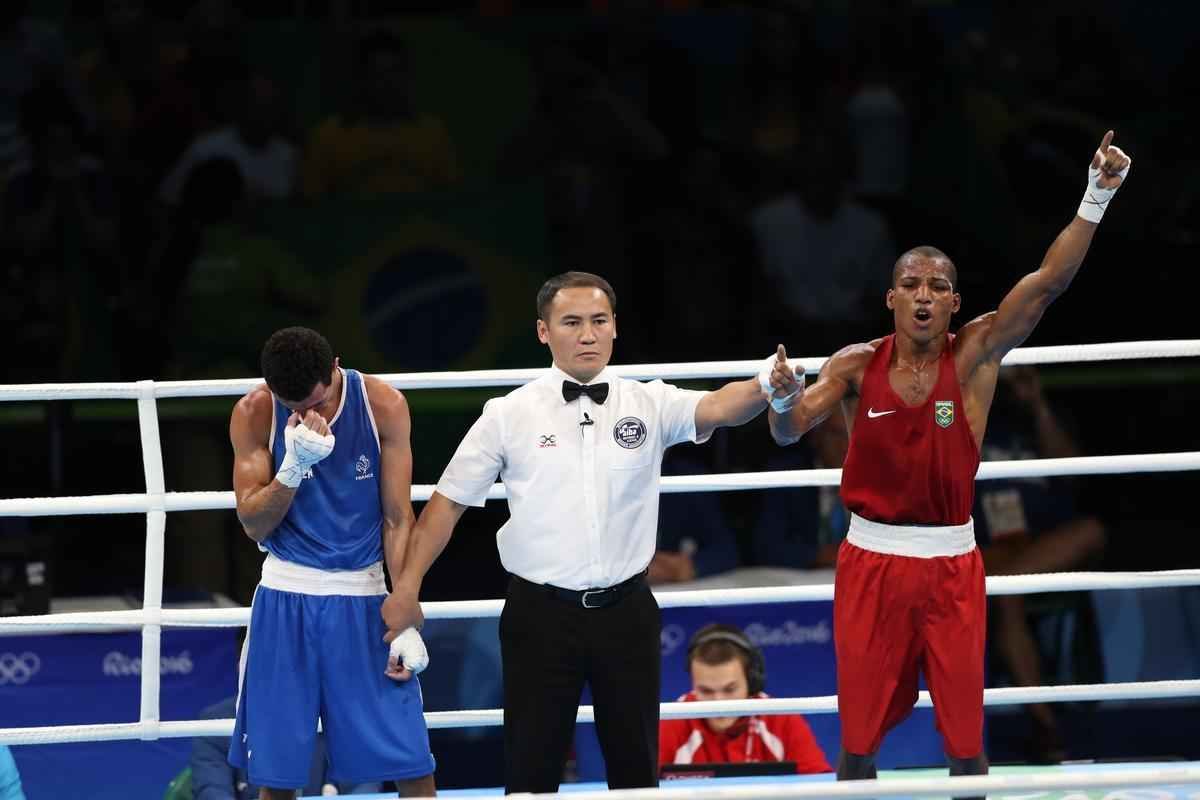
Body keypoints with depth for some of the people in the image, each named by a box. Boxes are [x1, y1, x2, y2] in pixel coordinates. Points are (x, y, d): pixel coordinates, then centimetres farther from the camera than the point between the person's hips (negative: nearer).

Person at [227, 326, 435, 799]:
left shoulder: (383, 405, -7)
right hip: (285, 599, 0)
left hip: (363, 597, 0)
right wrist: (294, 466, -23)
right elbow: (254, 525, -6)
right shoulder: (254, 414, -6)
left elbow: (398, 519, -4)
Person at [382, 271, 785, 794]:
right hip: (540, 613, -1)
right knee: (532, 769, 1)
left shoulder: (649, 405, 1)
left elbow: (718, 407, -17)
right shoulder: (508, 416, -1)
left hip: (626, 611, 1)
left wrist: (767, 389, -39)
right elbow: (449, 502, 4)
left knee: (637, 767, 10)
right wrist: (406, 589, -2)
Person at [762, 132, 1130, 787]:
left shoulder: (975, 357, -5)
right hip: (871, 560, 0)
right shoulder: (857, 366, -2)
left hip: (950, 563, 0)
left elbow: (1048, 281, -15)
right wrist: (784, 398, -30)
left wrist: (1096, 200, -26)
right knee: (859, 734, 4)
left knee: (965, 737, 1)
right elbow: (789, 434, -6)